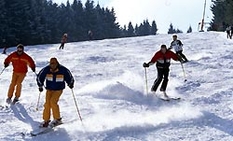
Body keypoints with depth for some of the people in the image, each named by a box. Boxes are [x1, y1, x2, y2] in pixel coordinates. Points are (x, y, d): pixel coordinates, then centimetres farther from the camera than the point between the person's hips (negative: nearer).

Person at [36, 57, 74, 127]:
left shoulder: (63, 70, -15)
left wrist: (70, 84, -13)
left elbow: (69, 77, 1)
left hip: (58, 89, -3)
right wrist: (40, 86, 4)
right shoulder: (46, 70, -11)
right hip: (49, 89, 3)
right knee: (47, 103, -10)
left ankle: (57, 119, -9)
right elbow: (39, 77, 6)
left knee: (53, 101, -22)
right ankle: (46, 120, 0)